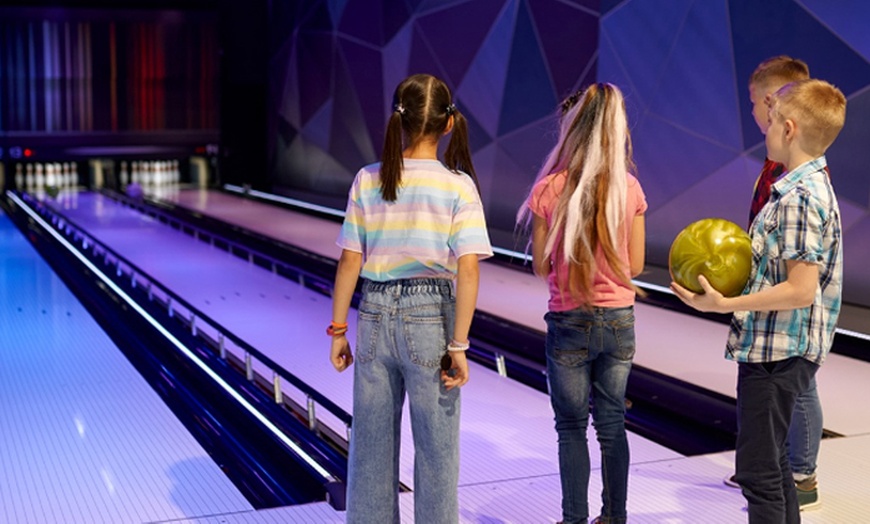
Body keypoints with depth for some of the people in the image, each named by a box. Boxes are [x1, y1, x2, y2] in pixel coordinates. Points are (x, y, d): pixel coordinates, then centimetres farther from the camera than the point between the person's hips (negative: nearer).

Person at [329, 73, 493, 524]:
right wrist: (458, 344, -10)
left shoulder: (368, 181, -3)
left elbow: (350, 261, -1)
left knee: (371, 440, 15)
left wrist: (338, 330, 7)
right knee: (436, 446, 11)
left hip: (375, 316, 2)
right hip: (430, 317, -2)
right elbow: (468, 270, -13)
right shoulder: (458, 185, -8)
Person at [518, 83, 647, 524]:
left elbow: (541, 267, -7)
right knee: (612, 422, 16)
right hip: (619, 321, 3)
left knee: (572, 426, 10)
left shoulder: (549, 189, -13)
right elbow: (634, 266, 2)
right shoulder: (629, 188, -5)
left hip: (569, 322, -3)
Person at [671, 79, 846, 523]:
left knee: (758, 470, -2)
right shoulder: (810, 187, 11)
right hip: (775, 350, 10)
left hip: (775, 355, -10)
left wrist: (723, 304, -24)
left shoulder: (799, 199, -21)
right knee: (771, 462, 20)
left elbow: (801, 289, -25)